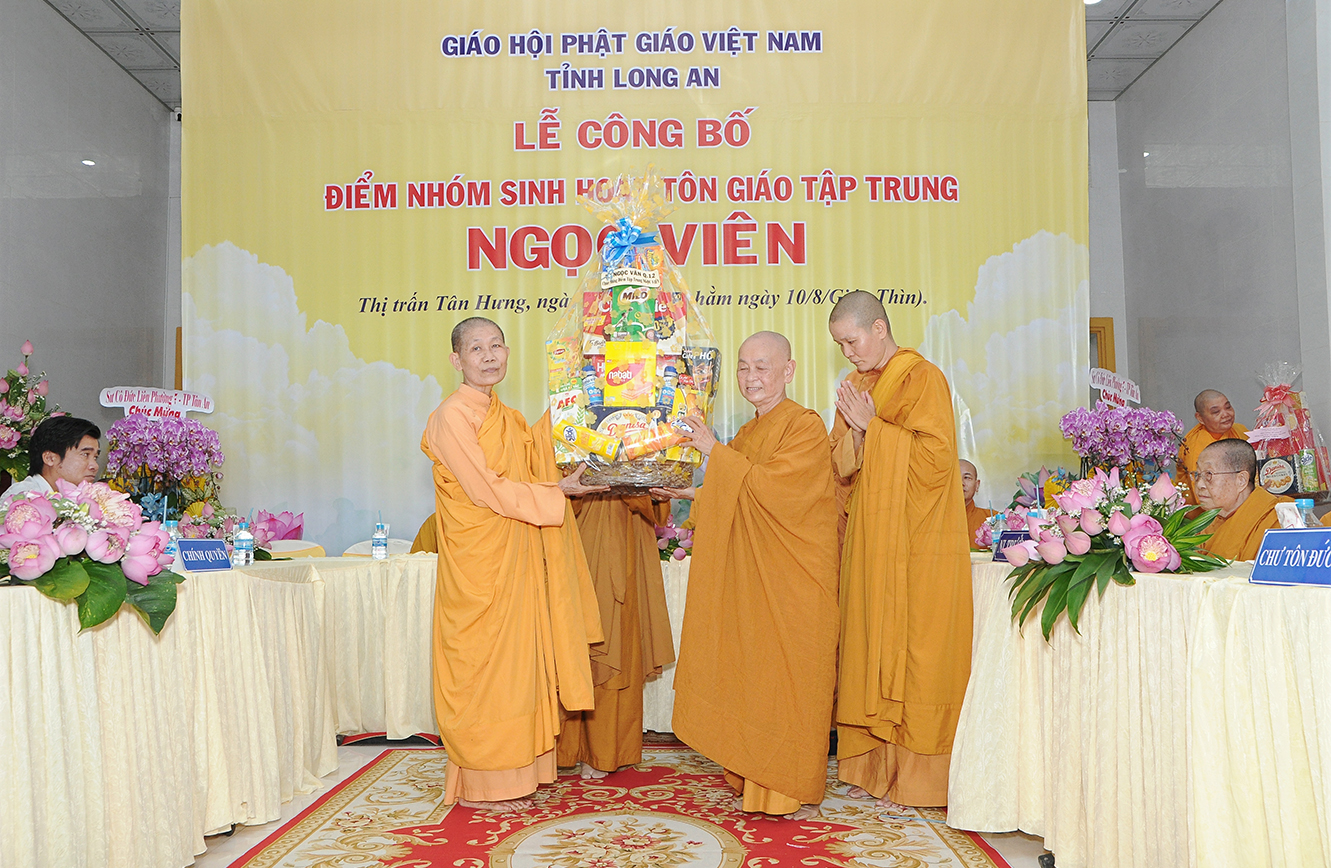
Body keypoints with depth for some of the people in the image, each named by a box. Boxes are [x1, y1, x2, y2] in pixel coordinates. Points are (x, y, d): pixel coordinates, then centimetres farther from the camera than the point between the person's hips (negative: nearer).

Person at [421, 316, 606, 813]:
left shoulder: (508, 418, 15)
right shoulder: (453, 416, -11)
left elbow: (534, 471, 13)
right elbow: (485, 489, -16)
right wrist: (556, 491, -12)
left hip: (513, 560, 8)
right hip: (478, 563, -8)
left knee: (516, 660, 11)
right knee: (482, 664, 0)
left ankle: (513, 770, 22)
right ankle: (479, 785, 12)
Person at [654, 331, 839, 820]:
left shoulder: (806, 427, -10)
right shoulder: (747, 435, 14)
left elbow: (768, 489, -21)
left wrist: (715, 452, -16)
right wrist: (690, 494, 6)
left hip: (791, 579, -7)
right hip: (749, 577, 7)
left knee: (790, 675, 0)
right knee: (750, 670, 9)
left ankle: (797, 791, 14)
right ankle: (757, 782, 21)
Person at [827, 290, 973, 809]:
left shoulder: (923, 378, -8)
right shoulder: (858, 386, 14)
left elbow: (937, 456, -17)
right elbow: (843, 469, 12)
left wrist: (873, 426, -13)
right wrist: (853, 429, -7)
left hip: (917, 547, -7)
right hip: (869, 543, 7)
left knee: (911, 654, -2)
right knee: (870, 649, 8)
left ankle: (915, 780, 8)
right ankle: (876, 768, 19)